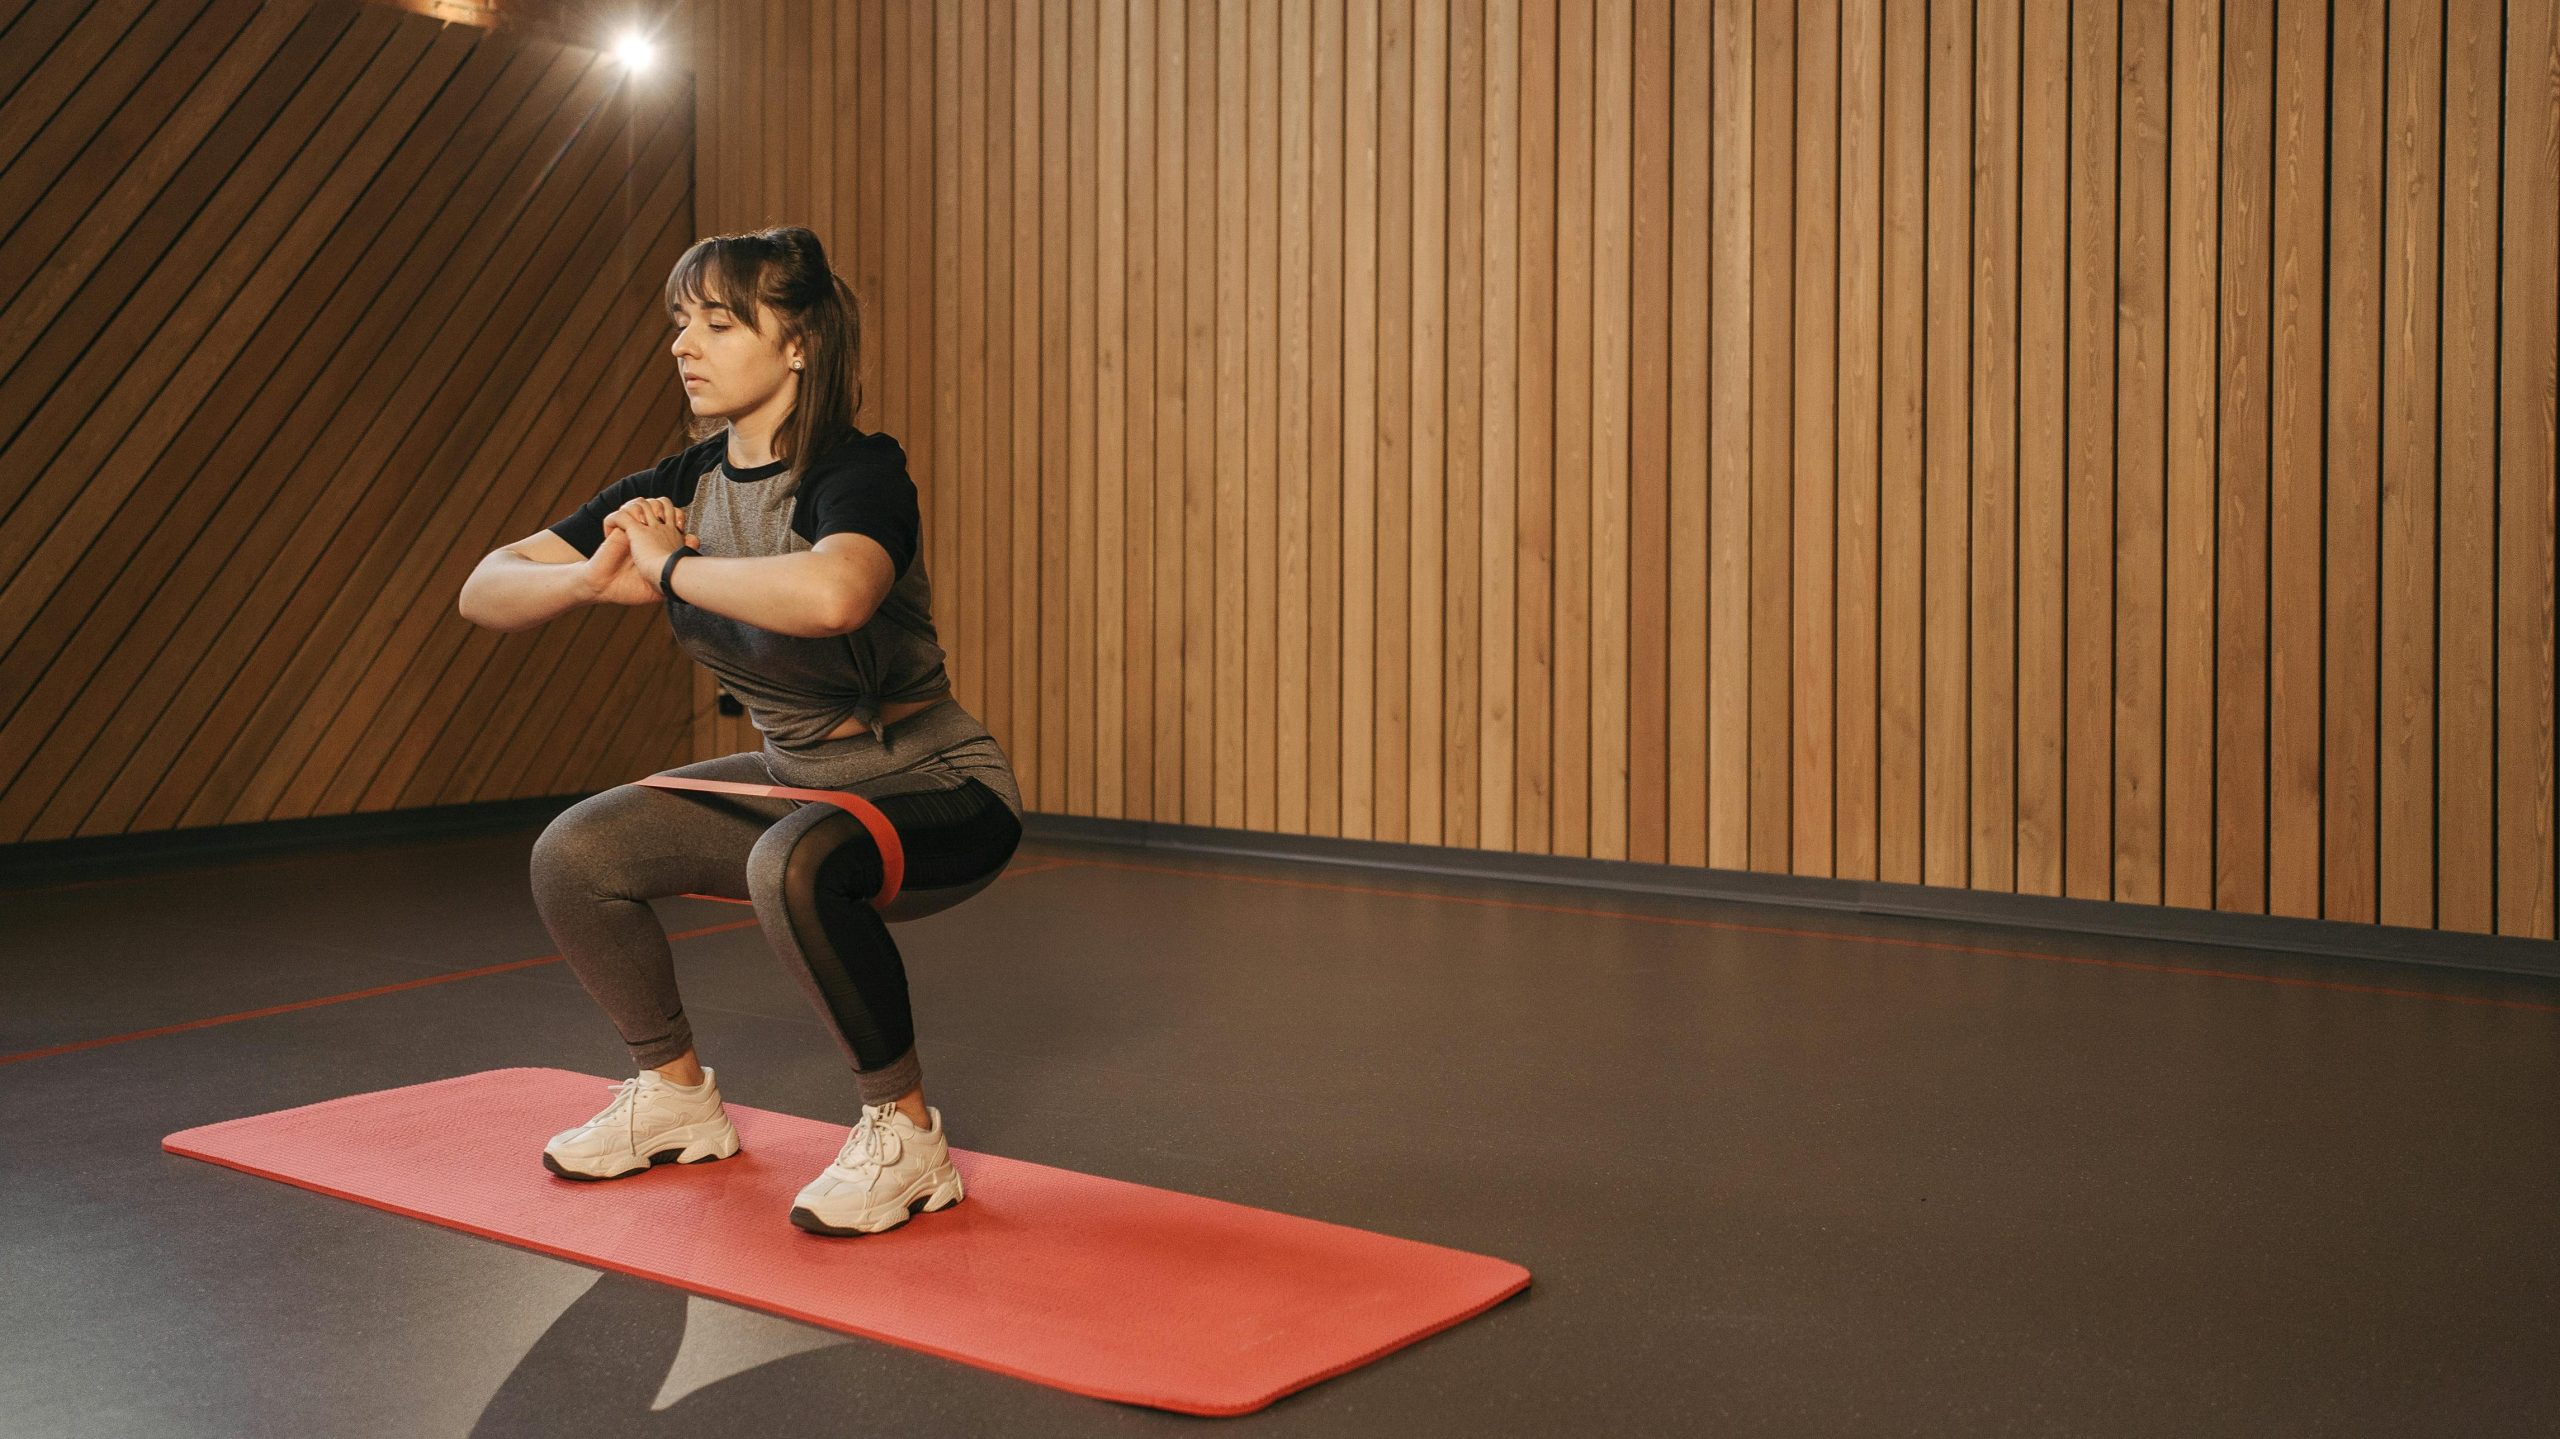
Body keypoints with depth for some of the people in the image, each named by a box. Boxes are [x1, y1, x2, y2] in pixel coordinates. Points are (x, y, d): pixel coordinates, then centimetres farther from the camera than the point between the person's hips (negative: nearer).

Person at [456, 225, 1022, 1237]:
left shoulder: (859, 474, -23)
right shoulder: (678, 487, -2)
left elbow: (830, 595, -49)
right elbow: (484, 592, -1)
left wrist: (669, 567, -31)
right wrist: (598, 577, -24)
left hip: (934, 786, -7)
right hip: (793, 777, 8)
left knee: (792, 865, -36)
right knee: (575, 854, -1)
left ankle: (905, 1135, -15)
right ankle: (677, 1095, 20)